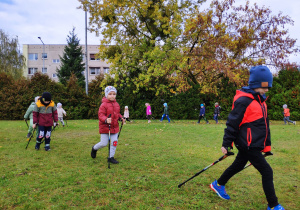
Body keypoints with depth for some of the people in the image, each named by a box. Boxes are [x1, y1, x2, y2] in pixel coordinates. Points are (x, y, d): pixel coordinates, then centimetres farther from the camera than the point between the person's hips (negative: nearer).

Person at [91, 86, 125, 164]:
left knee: (114, 142, 5)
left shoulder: (116, 104, 9)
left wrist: (121, 118, 2)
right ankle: (94, 148, 33)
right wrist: (106, 120, -37)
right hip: (105, 127, -6)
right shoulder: (103, 105, -13)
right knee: (104, 143, 1)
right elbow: (100, 115, -18)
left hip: (114, 127, 6)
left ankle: (111, 157, 21)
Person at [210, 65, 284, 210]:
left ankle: (218, 185, 38)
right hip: (248, 145, -9)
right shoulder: (243, 101, -19)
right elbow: (232, 124, -17)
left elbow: (264, 125, 17)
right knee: (267, 172, -3)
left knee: (238, 166, 20)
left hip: (254, 145, 9)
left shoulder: (260, 101, 11)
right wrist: (226, 144, -14)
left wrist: (267, 145, 18)